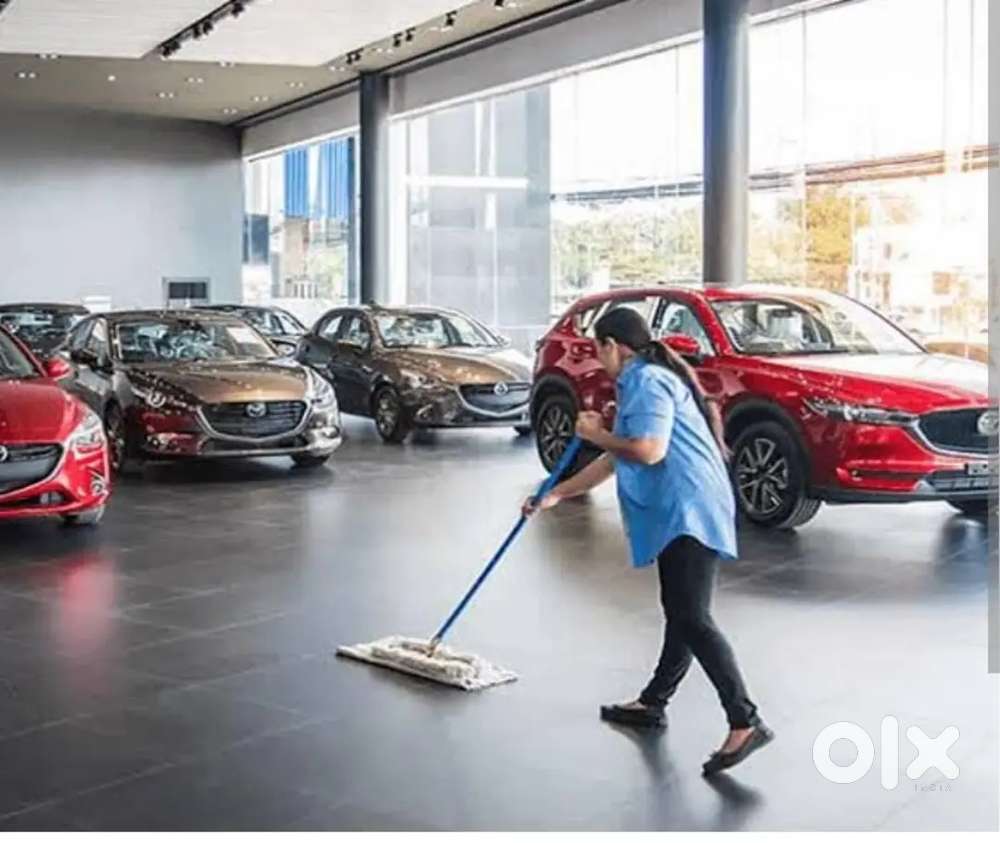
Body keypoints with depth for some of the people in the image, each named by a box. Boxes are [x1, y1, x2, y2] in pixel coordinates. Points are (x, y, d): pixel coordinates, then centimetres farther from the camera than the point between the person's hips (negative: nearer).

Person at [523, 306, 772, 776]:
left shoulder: (647, 381, -10)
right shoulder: (640, 382, 23)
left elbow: (649, 451, -24)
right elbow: (615, 460, 28)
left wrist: (596, 435, -6)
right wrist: (555, 496, 30)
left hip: (687, 513, -11)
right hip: (680, 514, 11)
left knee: (692, 619, -15)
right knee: (680, 614, 18)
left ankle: (745, 723, -18)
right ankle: (653, 703, 30)